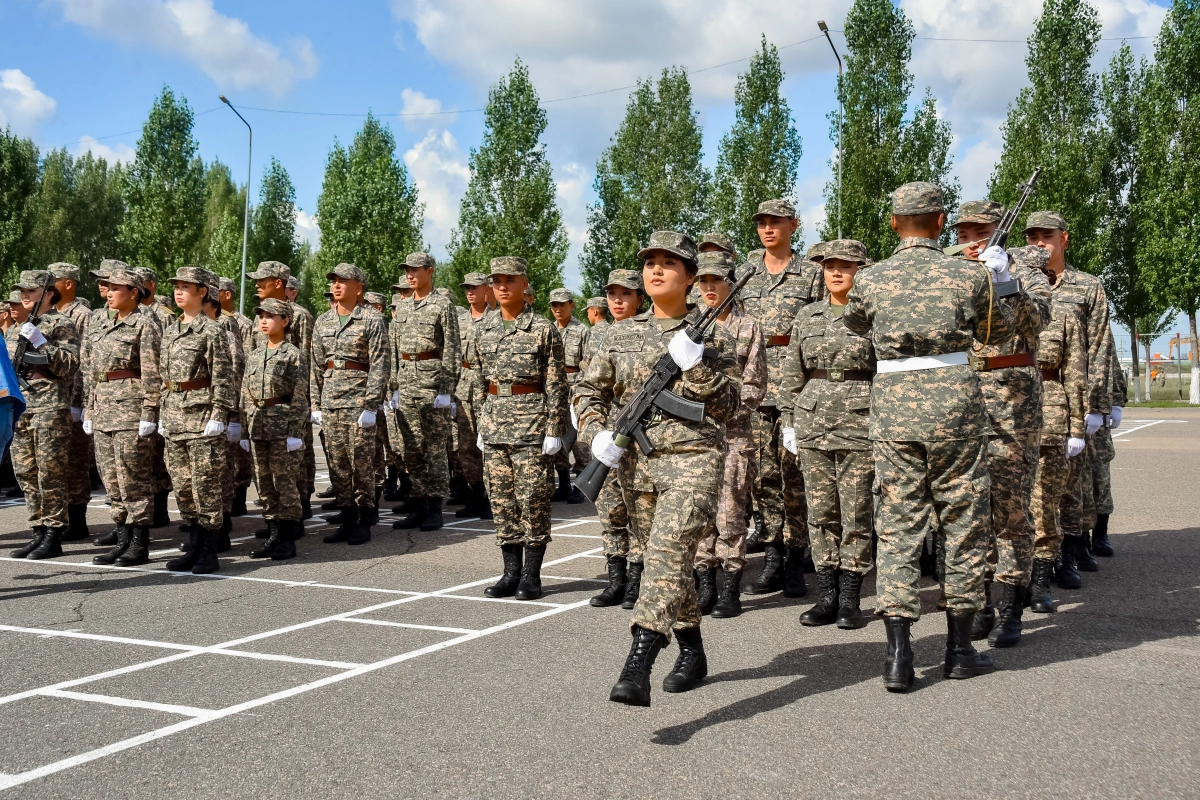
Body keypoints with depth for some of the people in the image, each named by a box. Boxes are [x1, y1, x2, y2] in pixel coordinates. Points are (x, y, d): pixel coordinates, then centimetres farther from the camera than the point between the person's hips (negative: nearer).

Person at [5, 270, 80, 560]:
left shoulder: (62, 325, -2)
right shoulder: (13, 330, 19)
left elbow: (70, 365, -12)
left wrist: (41, 342, -18)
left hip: (50, 408, -7)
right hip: (18, 407, 7)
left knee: (50, 473, -5)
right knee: (25, 473, 8)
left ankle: (54, 536, -1)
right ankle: (39, 532, 15)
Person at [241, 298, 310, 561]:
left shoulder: (293, 355, -5)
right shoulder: (255, 356, 14)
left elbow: (299, 398, -9)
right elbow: (246, 396, 16)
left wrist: (295, 433, -14)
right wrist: (245, 431, 11)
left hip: (283, 427, -6)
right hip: (257, 427, 6)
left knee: (285, 482, -3)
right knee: (264, 483, 9)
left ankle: (288, 539, 4)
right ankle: (274, 534, 18)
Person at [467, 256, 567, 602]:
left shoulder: (542, 329, -4)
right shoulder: (482, 329, 10)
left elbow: (556, 385, -5)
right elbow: (478, 380, 16)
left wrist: (554, 430, -9)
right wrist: (481, 424, 12)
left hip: (531, 424, -5)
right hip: (494, 425, 5)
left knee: (533, 500, -2)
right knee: (502, 500, 7)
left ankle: (531, 574, 6)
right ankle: (511, 571, 15)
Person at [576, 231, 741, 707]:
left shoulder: (712, 336, 2)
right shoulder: (622, 335, 11)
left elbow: (728, 409, -3)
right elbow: (589, 391, 18)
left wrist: (695, 367, -17)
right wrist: (596, 435, 0)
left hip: (692, 459, -5)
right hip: (637, 463, 5)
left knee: (669, 553, -22)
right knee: (666, 560, 14)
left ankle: (637, 667, -32)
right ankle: (692, 654, 31)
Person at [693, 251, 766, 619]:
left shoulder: (748, 327, 3)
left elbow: (755, 386, -1)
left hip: (733, 430, -3)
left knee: (730, 512, -3)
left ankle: (731, 589, 4)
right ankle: (705, 585, 13)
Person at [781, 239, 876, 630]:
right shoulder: (807, 316, 12)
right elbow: (793, 375, 16)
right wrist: (789, 421, 12)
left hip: (860, 422, -4)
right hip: (813, 422, 4)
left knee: (857, 513, 0)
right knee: (821, 512, 6)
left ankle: (850, 600, 9)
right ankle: (827, 597, 13)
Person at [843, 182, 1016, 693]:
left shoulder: (870, 280, 2)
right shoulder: (969, 276, -1)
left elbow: (854, 324, 22)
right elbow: (999, 332, 16)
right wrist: (998, 285, 32)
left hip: (893, 406, 1)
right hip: (955, 402, -1)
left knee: (897, 526, 5)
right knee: (963, 525, 10)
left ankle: (899, 655, -1)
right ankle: (959, 650, 18)